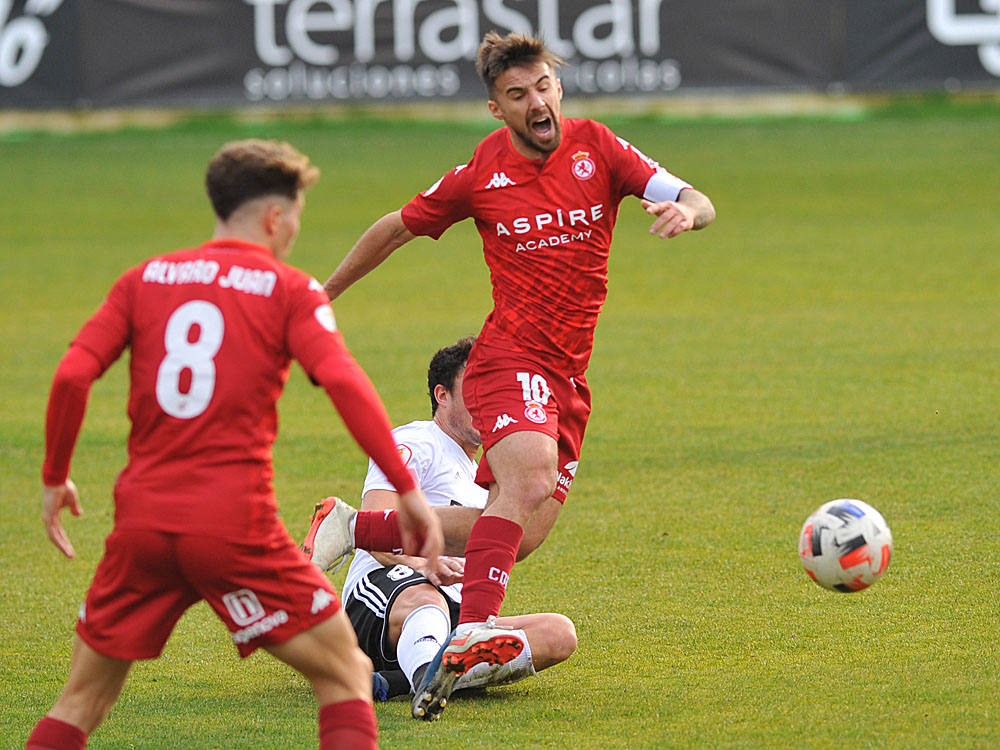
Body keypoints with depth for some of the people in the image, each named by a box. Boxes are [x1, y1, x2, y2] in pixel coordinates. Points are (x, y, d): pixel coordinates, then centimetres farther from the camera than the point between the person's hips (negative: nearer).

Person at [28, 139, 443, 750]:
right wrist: (408, 489, -12)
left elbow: (71, 376, 2)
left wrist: (54, 477, 15)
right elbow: (344, 383, -12)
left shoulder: (145, 280, 12)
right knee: (347, 677, 8)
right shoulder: (289, 291, 2)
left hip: (142, 519, 4)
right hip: (235, 525, -4)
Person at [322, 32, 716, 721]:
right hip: (511, 356, -5)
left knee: (524, 533, 3)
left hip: (569, 374, 5)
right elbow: (396, 229, 10)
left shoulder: (598, 148, 1)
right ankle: (465, 644, -38)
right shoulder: (480, 174, -4)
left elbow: (696, 202, -5)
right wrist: (321, 297, 17)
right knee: (529, 485, -31)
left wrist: (685, 212, -30)